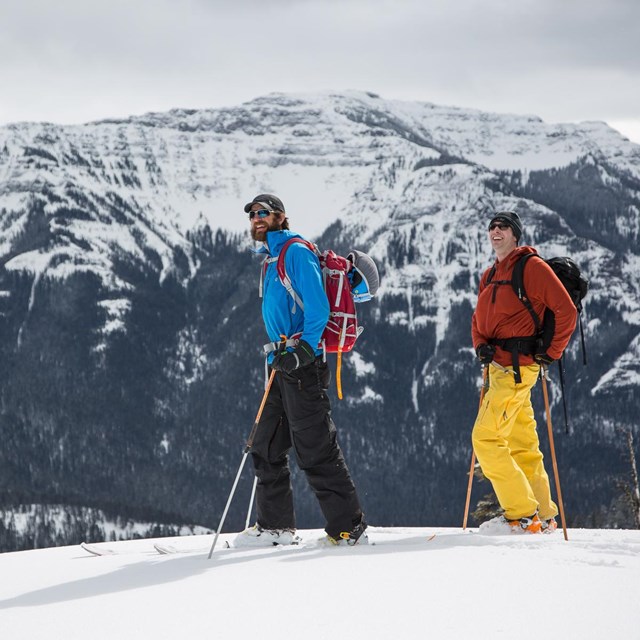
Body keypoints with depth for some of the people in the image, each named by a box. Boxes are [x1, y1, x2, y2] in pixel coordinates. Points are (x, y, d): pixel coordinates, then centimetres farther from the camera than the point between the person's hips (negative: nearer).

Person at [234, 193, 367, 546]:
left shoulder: (296, 252, -8)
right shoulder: (270, 259, 20)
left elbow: (317, 307, -17)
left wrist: (303, 349, -25)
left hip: (303, 364, -10)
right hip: (282, 364, 10)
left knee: (315, 450, -11)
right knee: (267, 447, 11)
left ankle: (348, 527, -8)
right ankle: (275, 524, 18)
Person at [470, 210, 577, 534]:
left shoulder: (531, 267, -8)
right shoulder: (489, 276, 17)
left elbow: (566, 310, -10)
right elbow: (479, 319, 23)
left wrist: (550, 352, -10)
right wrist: (481, 346, 3)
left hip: (517, 367, -9)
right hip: (499, 366, 9)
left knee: (486, 437, -15)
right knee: (521, 445, 12)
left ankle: (522, 515, -11)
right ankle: (543, 516, 19)